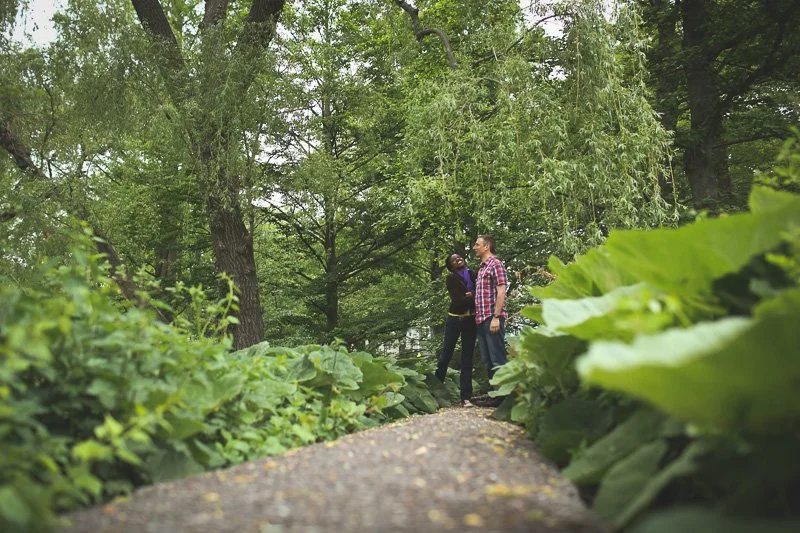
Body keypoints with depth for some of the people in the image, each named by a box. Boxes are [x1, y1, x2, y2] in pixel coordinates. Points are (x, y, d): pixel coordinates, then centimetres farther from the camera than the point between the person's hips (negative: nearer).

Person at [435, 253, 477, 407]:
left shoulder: (472, 275, 9)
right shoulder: (451, 278, -4)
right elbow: (458, 300, -15)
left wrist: (472, 295, -16)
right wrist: (474, 298, -11)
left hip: (470, 319, 3)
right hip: (455, 318, -3)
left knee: (467, 358, 1)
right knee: (446, 354, 3)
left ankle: (466, 397, 1)